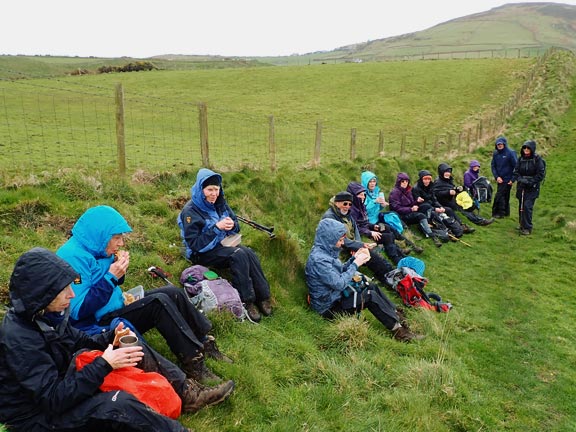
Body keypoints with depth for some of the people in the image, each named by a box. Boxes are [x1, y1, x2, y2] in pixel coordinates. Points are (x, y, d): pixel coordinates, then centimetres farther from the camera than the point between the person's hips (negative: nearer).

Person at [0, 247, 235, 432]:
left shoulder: (45, 314, -5)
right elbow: (54, 399, -31)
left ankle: (187, 394, 5)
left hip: (64, 384, 9)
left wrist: (110, 339, -9)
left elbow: (78, 340, 11)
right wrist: (104, 364, -31)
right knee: (119, 403, -34)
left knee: (137, 350, 4)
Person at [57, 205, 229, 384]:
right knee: (159, 302, -24)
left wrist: (119, 272, -5)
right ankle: (193, 362, -19)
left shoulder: (94, 248, 5)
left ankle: (204, 342, 3)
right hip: (98, 324, -10)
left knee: (173, 293, -2)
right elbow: (78, 310, -27)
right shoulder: (73, 256, -22)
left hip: (116, 307, 10)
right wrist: (111, 276, -25)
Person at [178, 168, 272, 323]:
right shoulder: (190, 211, -16)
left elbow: (236, 224, 12)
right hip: (203, 252, -6)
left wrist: (232, 225, -14)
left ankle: (263, 297, -19)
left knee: (249, 253, -24)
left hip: (223, 244, 6)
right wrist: (216, 228, -26)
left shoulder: (220, 203, 3)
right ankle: (246, 301, -24)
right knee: (239, 255, -31)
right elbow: (194, 244, -20)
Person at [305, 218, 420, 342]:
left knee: (372, 287, 7)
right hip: (329, 307, -10)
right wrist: (355, 264, -18)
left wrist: (353, 259, -3)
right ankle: (397, 329, -7)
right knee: (370, 296, -16)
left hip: (336, 295, 10)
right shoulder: (318, 259, -28)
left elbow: (340, 271, 12)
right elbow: (339, 284, -28)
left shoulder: (324, 251, 2)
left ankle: (396, 315, 12)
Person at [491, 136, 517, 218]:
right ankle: (506, 212, 27)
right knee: (504, 196, 16)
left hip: (507, 180, -6)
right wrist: (497, 177, -6)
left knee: (499, 196, -8)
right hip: (499, 179, 6)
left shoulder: (510, 153, -12)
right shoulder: (495, 153, 5)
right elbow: (493, 166, 6)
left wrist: (512, 179, -14)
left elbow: (515, 166, -12)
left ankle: (500, 213, 2)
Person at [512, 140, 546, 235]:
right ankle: (522, 225, 25)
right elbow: (516, 171, 7)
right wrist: (519, 179, -12)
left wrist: (530, 182, -17)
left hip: (532, 188, -5)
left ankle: (527, 228, -6)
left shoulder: (538, 159, -8)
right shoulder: (521, 159, 4)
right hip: (521, 186, 5)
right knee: (521, 206, 10)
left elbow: (541, 174, -9)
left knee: (527, 206, -13)